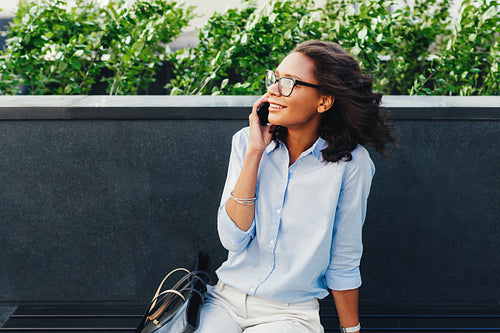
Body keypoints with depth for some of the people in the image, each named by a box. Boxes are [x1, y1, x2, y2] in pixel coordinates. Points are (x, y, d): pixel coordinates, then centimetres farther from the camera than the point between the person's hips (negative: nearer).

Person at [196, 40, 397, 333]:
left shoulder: (350, 163, -10)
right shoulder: (246, 142, -1)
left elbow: (344, 264, 0)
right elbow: (233, 239, -12)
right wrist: (255, 152, -14)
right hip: (226, 299, 2)